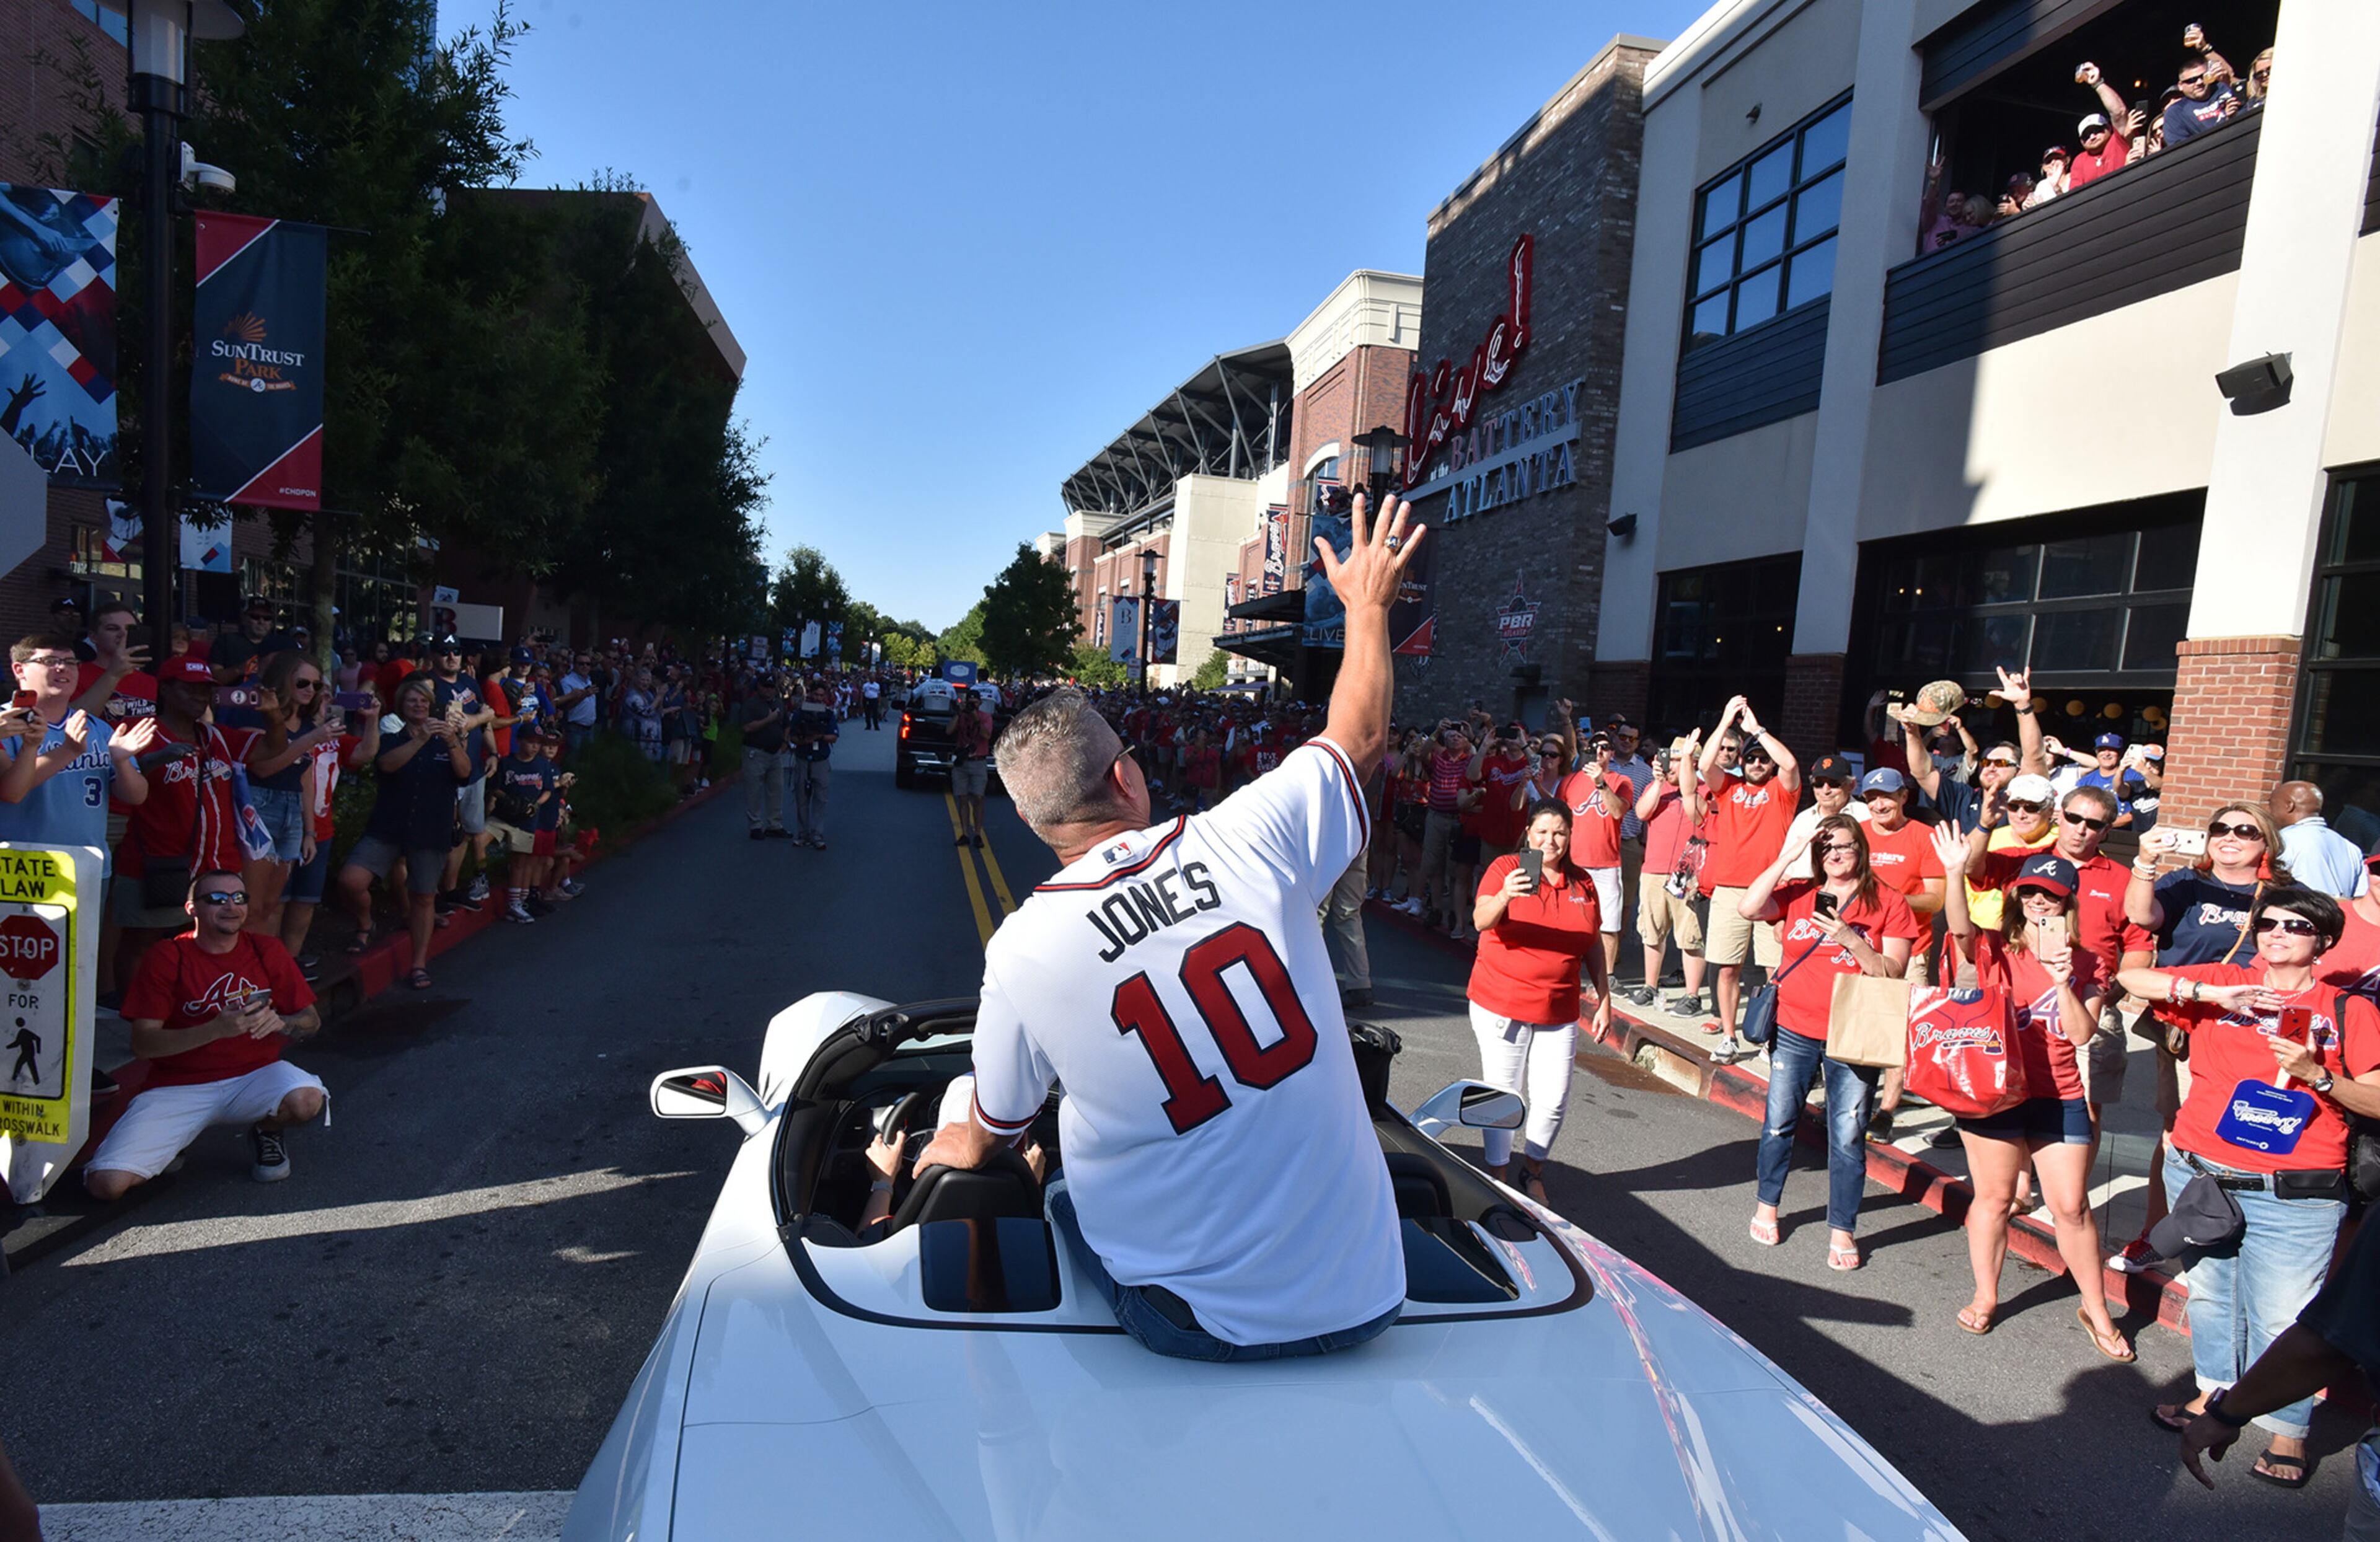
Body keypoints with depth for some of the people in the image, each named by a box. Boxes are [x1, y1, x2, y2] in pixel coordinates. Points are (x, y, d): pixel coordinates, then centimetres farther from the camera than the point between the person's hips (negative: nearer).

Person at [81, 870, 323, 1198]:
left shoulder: (267, 950, 2)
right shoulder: (165, 959, -4)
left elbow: (312, 1020, 5)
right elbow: (143, 1043, -11)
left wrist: (278, 1022, -18)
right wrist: (218, 1029, -26)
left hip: (253, 1076, 1)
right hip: (178, 1087, -1)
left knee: (308, 1100, -32)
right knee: (106, 1184, -19)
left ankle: (267, 1132, 6)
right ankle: (169, 1142, 16)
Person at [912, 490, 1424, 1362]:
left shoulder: (1022, 952, -13)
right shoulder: (1252, 838, -13)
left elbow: (988, 1141, 5)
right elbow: (1360, 737, 8)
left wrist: (951, 1147, 29)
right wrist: (1369, 603, 23)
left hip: (1199, 1322, -2)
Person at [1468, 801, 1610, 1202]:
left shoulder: (1582, 883, 6)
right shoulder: (1506, 868, -7)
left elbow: (1594, 943, 15)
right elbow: (1481, 921, -22)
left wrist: (1604, 999, 12)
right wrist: (1505, 897, -42)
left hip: (1559, 1012, 4)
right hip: (1501, 1004, -3)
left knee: (1553, 1101, 5)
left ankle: (1533, 1170, 29)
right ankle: (1497, 1175, 22)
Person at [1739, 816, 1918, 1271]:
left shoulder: (1889, 904, -1)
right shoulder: (1798, 895, 3)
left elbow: (1892, 973, -6)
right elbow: (1747, 909, -15)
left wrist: (1850, 939, -20)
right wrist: (1785, 858, -14)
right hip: (1793, 1032, 2)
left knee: (1848, 1136, 3)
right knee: (1779, 1124, 13)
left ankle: (1842, 1230, 16)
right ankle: (1767, 1206, 31)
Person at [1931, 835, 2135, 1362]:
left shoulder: (2087, 964, 2)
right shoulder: (1996, 950, -4)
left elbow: (2083, 1033, -7)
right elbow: (1960, 928, -27)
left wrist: (2062, 981, -21)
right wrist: (1955, 874, -41)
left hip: (2059, 1098, 1)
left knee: (2072, 1207, 7)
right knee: (1994, 1198, 10)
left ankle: (2095, 1309, 26)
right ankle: (1986, 1297, 26)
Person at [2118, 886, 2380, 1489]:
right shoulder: (2222, 982, 4)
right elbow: (2132, 978, -7)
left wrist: (2317, 1076, -16)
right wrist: (2215, 995, -16)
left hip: (2293, 1193, -2)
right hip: (2200, 1175, 2)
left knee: (2283, 1314, 0)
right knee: (2209, 1290, 17)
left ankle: (2289, 1428, 20)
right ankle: (2216, 1391, 36)